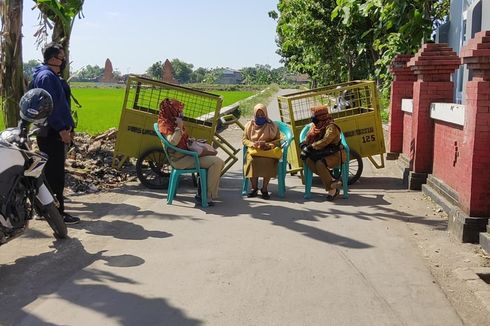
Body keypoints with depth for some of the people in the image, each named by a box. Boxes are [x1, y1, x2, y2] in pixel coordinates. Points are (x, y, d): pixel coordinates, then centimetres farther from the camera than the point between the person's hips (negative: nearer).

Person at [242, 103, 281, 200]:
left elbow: (278, 140, 6)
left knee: (267, 161, -35)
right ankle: (254, 188, -16)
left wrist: (268, 145, -13)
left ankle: (264, 189, -19)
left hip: (268, 151, -1)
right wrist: (252, 144, -9)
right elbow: (244, 139, 13)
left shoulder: (271, 126, 9)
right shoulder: (249, 125, 15)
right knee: (252, 160, -33)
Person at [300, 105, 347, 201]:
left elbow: (324, 141, -28)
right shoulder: (316, 126, 11)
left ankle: (332, 189, -21)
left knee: (320, 164, -33)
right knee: (308, 160, -18)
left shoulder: (331, 127, -15)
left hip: (335, 155, -8)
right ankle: (331, 180, -16)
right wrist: (304, 146, -11)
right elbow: (308, 139, 10)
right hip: (323, 154, 8)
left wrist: (311, 147, -26)